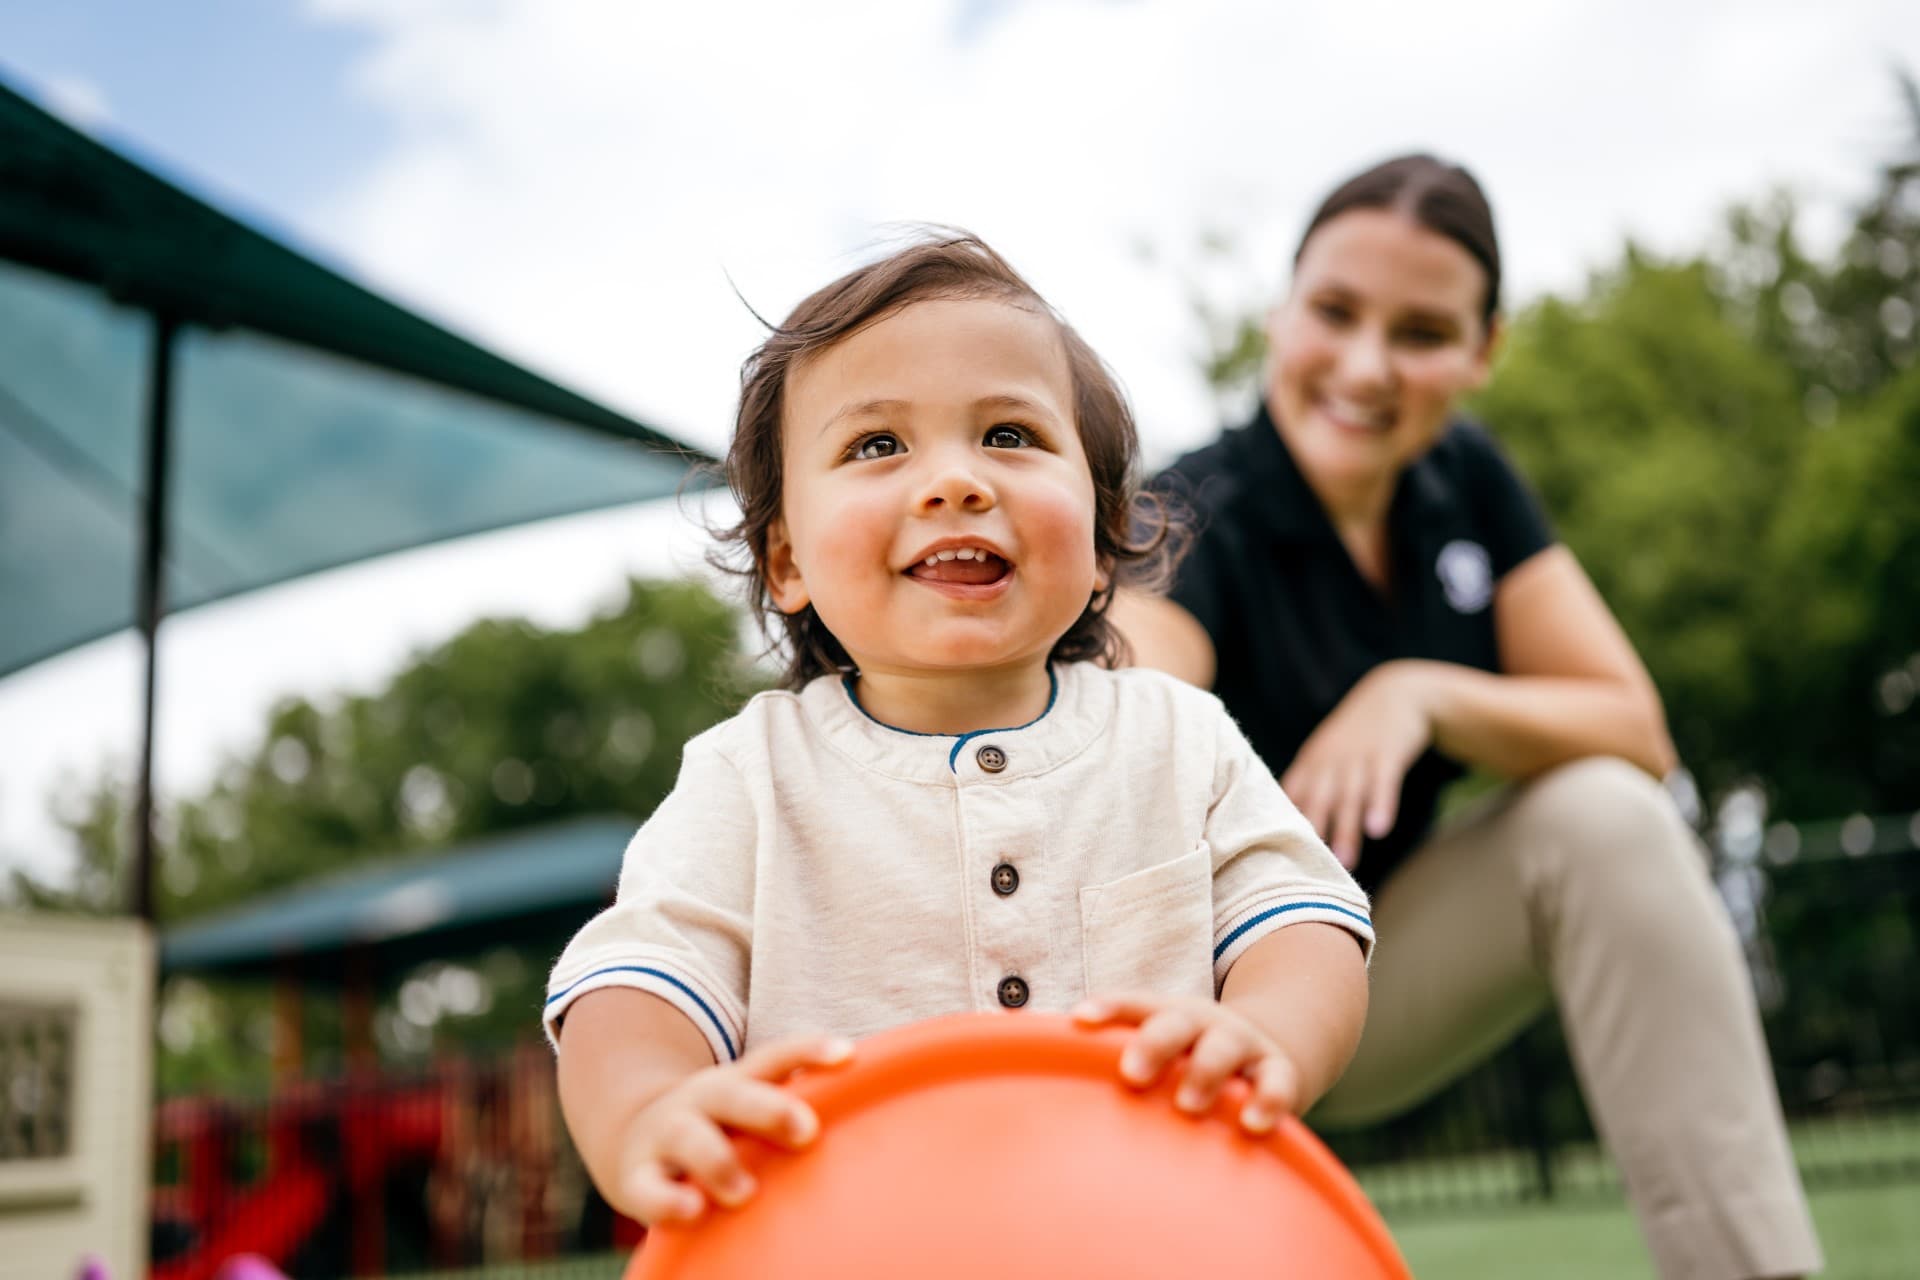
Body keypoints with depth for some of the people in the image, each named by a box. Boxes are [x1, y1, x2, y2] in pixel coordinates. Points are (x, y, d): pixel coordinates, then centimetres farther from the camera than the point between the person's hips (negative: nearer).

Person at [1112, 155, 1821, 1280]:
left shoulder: (1467, 482, -4)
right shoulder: (1196, 522, -22)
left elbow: (1636, 733, -7)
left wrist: (1422, 694, -26)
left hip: (1371, 984, 5)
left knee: (1606, 813, -19)